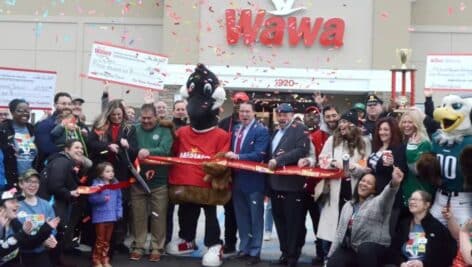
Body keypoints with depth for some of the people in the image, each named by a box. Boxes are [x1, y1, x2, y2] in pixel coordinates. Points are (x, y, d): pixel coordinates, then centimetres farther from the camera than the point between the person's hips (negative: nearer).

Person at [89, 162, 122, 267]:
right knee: (100, 239, 1)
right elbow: (91, 198, -17)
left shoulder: (115, 184, 5)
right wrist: (101, 198, -31)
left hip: (111, 216, 5)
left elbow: (118, 199, 10)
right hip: (100, 216, -5)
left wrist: (119, 211, 4)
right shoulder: (96, 183, -11)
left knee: (107, 240, 14)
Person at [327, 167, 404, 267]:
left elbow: (387, 196, -27)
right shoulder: (348, 205, 18)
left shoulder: (378, 202, -1)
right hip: (350, 249, 4)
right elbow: (340, 231, 18)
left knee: (365, 250, -38)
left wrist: (394, 183, -52)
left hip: (373, 248, -4)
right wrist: (331, 255, 10)